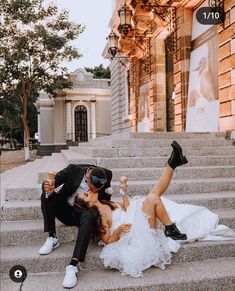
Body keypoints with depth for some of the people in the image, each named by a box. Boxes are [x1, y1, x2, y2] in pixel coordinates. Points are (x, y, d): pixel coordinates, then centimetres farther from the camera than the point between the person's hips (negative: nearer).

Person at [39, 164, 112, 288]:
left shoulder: (106, 176, -14)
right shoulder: (74, 169, -18)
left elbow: (105, 200, 0)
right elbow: (51, 182, -14)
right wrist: (49, 190, -38)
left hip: (85, 213, -1)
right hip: (66, 211, 2)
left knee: (89, 216, -37)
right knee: (46, 194, -23)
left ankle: (73, 265, -38)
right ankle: (52, 237, -14)